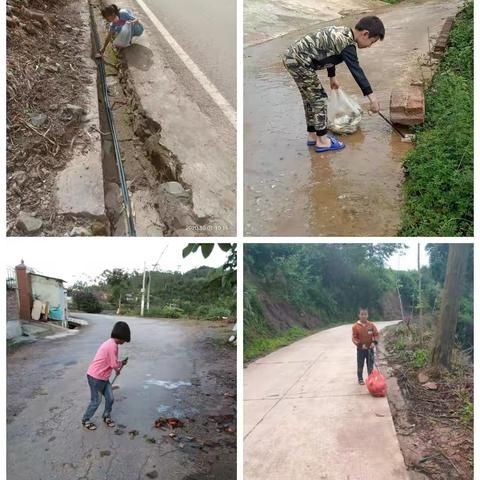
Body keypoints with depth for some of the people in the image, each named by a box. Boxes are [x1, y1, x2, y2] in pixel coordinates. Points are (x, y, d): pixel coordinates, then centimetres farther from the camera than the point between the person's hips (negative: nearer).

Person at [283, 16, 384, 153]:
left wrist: (332, 77, 41)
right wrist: (372, 98, -20)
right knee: (319, 98, -2)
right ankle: (322, 141, 6)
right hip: (299, 62, -10)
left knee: (310, 98, 19)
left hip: (292, 57, 10)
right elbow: (357, 71, -21)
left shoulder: (342, 32, 13)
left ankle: (312, 135, 29)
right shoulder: (347, 44, -17)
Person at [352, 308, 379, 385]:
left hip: (370, 348, 2)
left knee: (370, 365, 11)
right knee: (360, 365, 6)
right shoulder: (355, 326, -11)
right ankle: (360, 379, 19)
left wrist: (374, 342, -14)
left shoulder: (371, 325, -4)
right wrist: (361, 345, -20)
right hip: (360, 349, -2)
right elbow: (354, 338, -10)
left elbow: (376, 334, 2)